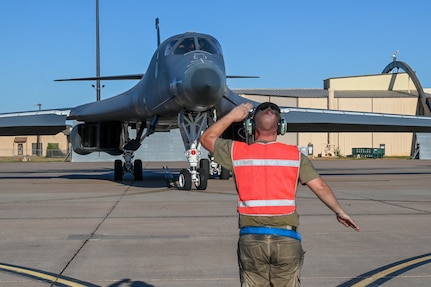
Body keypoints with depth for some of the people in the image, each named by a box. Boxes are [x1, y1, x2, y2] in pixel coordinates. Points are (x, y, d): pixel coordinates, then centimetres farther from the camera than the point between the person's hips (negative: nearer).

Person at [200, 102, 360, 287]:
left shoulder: (237, 152, 2)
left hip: (251, 238, 0)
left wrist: (232, 116, 21)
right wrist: (340, 212, 14)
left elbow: (206, 138, 16)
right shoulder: (295, 155, 2)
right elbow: (320, 186, 1)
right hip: (286, 239, 0)